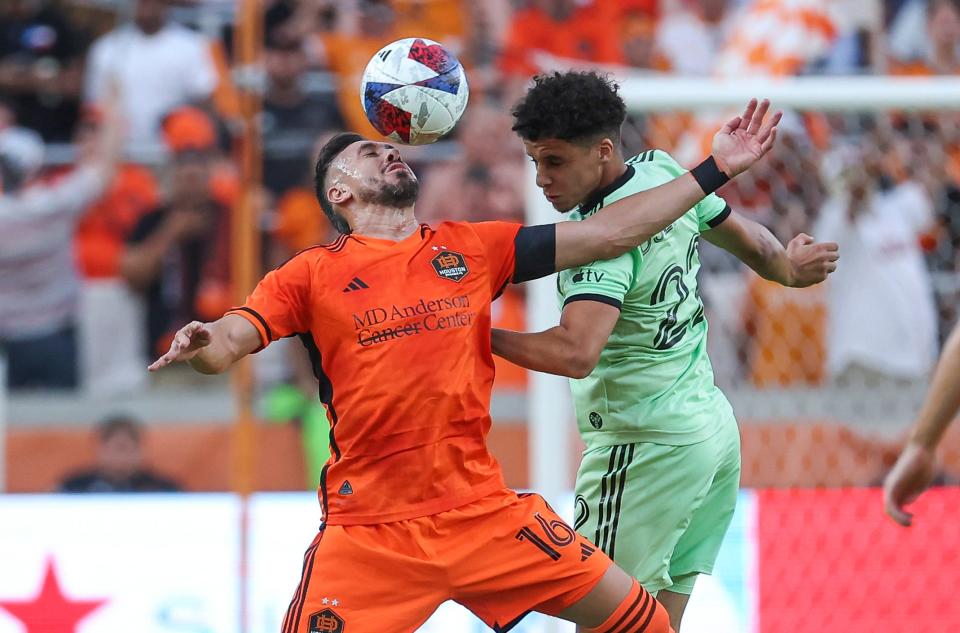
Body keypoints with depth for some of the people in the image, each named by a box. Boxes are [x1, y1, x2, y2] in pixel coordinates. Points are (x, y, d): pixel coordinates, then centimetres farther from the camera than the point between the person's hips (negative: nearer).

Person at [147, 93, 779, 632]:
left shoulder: (470, 248, 11)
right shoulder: (314, 275, 2)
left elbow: (609, 234, 12)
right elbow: (226, 344, -7)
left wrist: (715, 170, 10)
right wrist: (199, 345, -32)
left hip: (484, 511, 3)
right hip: (369, 527, -3)